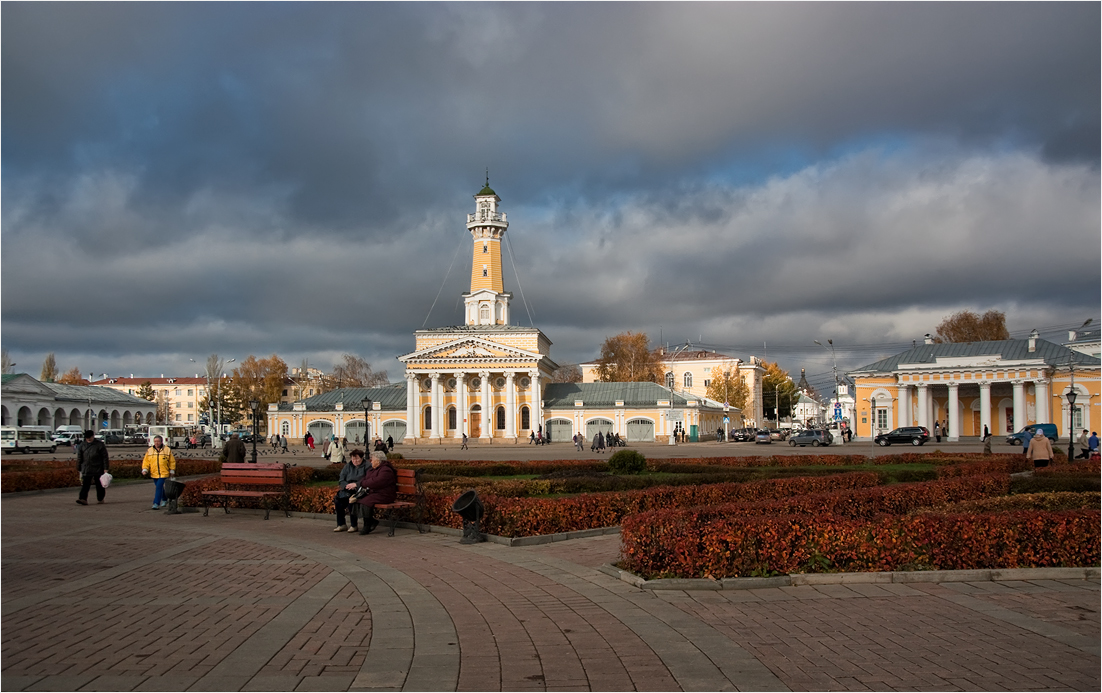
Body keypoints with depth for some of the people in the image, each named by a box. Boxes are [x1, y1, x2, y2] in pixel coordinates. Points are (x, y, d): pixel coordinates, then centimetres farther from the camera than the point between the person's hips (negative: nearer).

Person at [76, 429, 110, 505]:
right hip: (86, 470, 2)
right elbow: (79, 458, 13)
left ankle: (100, 498, 21)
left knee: (99, 485, 7)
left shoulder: (100, 445, -2)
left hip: (98, 470, -2)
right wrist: (79, 469, 12)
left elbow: (105, 457, -3)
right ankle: (82, 499, -20)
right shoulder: (82, 446, 8)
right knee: (85, 484, -10)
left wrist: (105, 469, -8)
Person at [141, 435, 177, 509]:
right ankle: (164, 500, 37)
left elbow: (172, 461, 5)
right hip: (154, 473, 4)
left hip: (164, 473, -4)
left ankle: (156, 503, -13)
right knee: (160, 488, 17)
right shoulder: (149, 451, 5)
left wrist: (172, 471, 5)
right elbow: (146, 461, 5)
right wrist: (144, 470, -8)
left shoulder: (167, 450, -1)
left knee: (159, 487, -14)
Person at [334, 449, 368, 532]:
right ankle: (341, 525, -12)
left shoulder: (367, 466, 0)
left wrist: (356, 484, -18)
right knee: (338, 500, -23)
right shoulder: (348, 466, 17)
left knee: (351, 500, -34)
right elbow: (341, 481, 12)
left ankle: (353, 525, -21)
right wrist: (347, 485, -9)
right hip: (347, 490, 5)